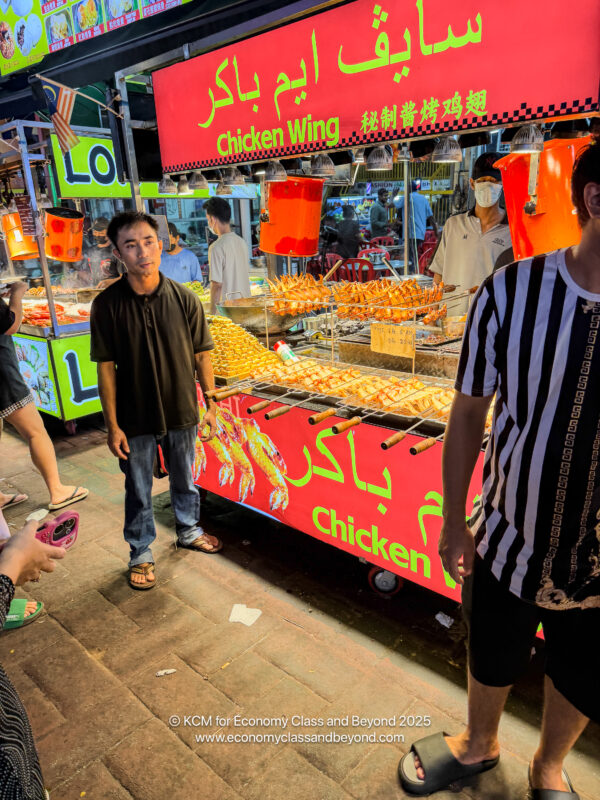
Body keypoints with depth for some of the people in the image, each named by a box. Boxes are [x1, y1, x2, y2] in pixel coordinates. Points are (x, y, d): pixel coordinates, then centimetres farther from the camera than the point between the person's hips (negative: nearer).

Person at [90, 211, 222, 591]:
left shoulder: (184, 298, -8)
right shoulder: (108, 304, -11)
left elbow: (201, 356, -1)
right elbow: (106, 368, -8)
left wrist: (211, 406, 1)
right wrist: (113, 424, -7)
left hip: (182, 413, 2)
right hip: (135, 419, -1)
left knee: (184, 480, 21)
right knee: (139, 491, 14)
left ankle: (189, 530, 47)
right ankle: (141, 553, 35)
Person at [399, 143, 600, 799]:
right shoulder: (511, 293, -17)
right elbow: (468, 412, -7)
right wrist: (453, 521, 0)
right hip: (508, 543, 0)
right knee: (492, 662, 26)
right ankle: (479, 743, 59)